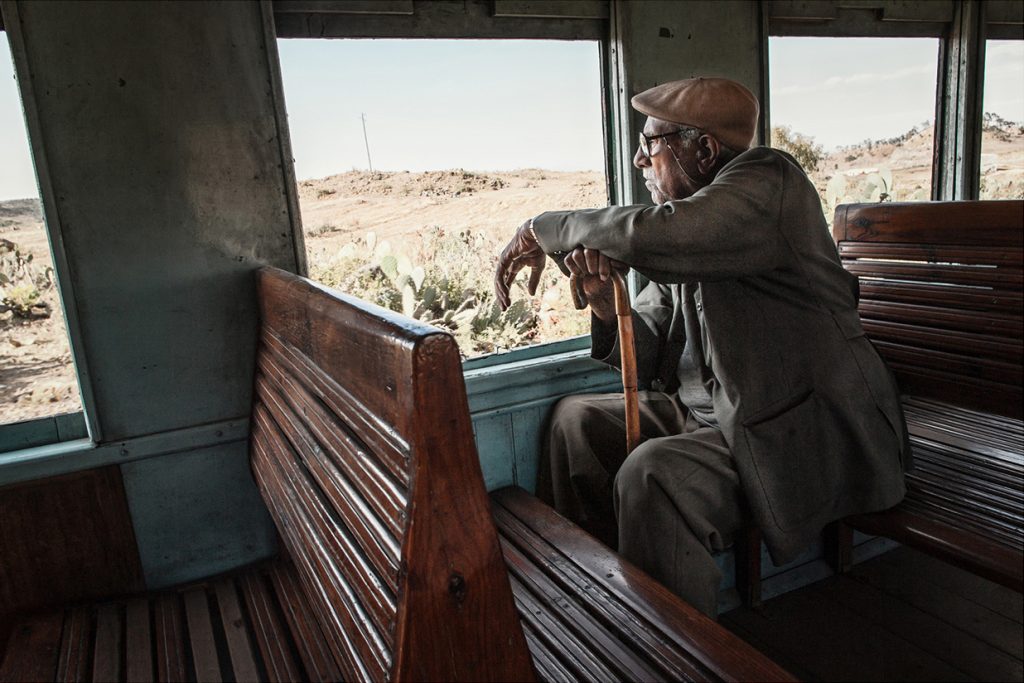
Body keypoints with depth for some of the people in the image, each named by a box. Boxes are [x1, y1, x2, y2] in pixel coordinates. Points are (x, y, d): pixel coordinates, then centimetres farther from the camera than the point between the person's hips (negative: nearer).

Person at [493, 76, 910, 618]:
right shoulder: (686, 220, 9)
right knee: (577, 419, 4)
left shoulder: (768, 178, -14)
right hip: (709, 411, 9)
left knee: (654, 475, -30)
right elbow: (643, 356, 8)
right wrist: (605, 303, -13)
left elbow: (654, 236, -35)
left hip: (802, 430, -8)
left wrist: (544, 229, -20)